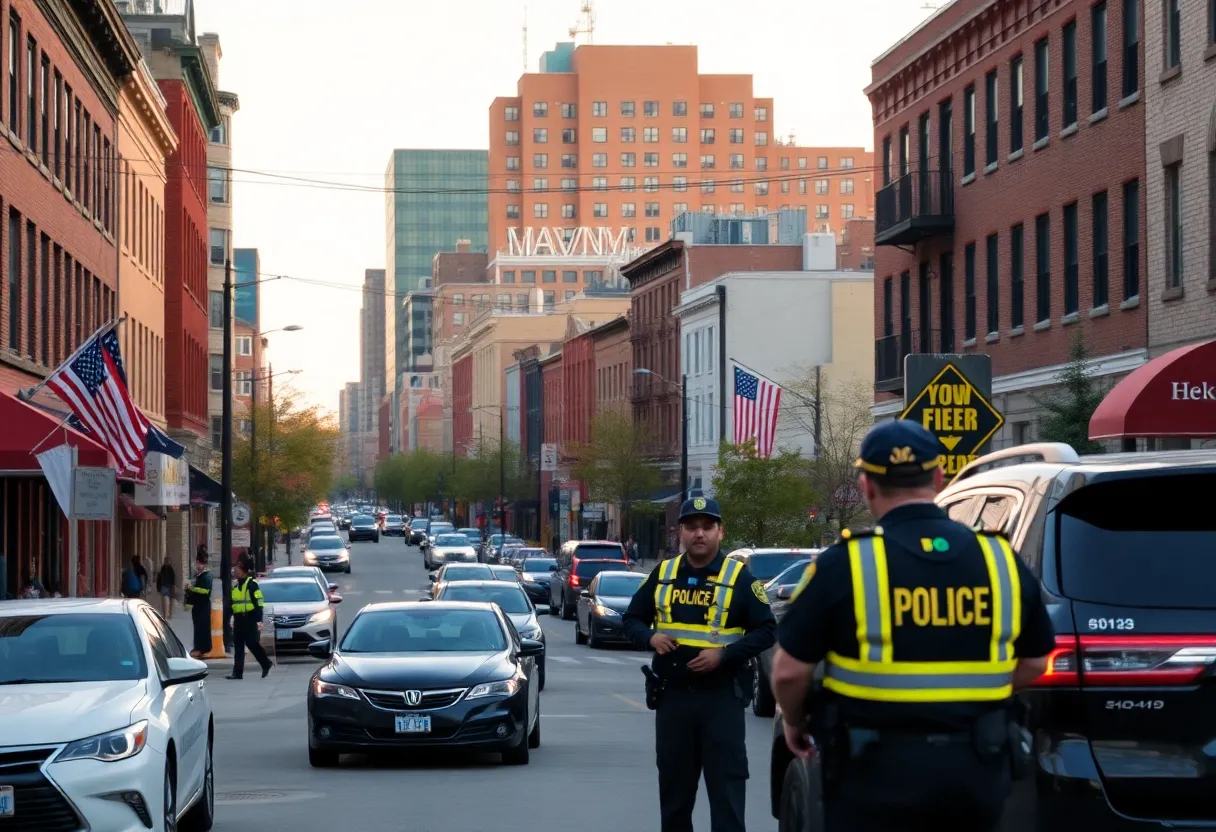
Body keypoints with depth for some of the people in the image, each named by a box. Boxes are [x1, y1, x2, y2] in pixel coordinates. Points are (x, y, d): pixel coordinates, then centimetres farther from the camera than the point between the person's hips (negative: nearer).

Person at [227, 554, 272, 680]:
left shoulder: (252, 584, -10)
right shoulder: (235, 584, 15)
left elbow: (258, 603, -14)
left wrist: (259, 620, -19)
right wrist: (231, 617, 20)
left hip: (250, 619, -8)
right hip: (238, 619, 8)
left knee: (252, 644, -7)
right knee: (238, 647, 5)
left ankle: (266, 664, 12)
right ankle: (237, 672, 5)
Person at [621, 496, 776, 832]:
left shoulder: (739, 577, -3)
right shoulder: (663, 575, 8)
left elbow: (766, 630, -5)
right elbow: (632, 619, 16)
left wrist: (724, 654, -18)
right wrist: (650, 637, -7)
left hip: (722, 695, -4)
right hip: (672, 694, 4)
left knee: (726, 784, -5)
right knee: (673, 785, 12)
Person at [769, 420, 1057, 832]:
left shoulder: (845, 563, -11)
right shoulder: (1001, 559, 1)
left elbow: (790, 670, -7)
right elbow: (1034, 662, 13)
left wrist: (795, 724, 14)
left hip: (877, 768, -4)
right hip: (976, 766, 4)